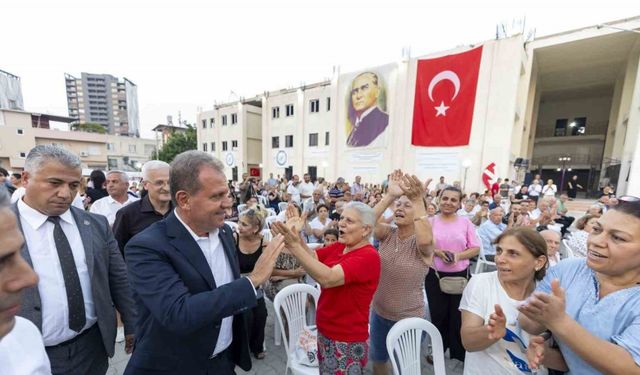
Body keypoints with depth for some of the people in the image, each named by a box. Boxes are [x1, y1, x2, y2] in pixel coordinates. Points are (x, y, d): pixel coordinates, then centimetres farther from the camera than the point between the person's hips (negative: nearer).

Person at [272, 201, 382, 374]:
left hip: (347, 340, -6)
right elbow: (312, 257, -13)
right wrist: (296, 239, -30)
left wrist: (294, 246, -39)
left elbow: (327, 278, -36)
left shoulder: (368, 256, -24)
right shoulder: (339, 247, 0)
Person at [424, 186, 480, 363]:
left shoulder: (465, 222, -1)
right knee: (438, 314, 14)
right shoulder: (431, 222, -4)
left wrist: (459, 255, -16)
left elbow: (476, 248, 0)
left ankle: (460, 353, 35)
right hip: (435, 275, 0)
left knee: (459, 315, 12)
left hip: (460, 275, 1)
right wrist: (436, 252, -18)